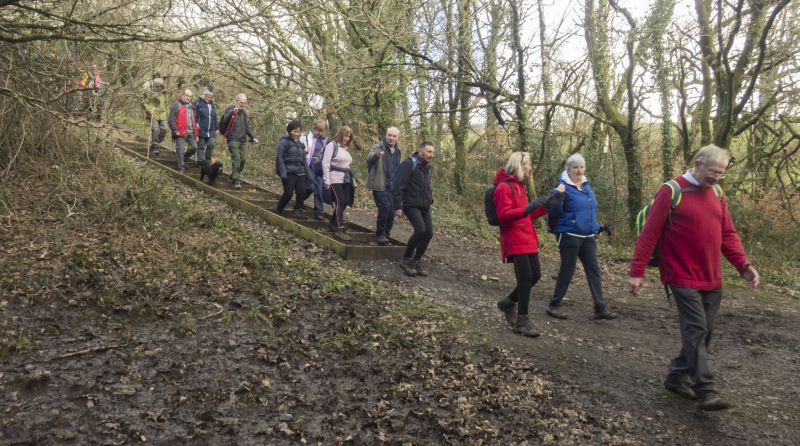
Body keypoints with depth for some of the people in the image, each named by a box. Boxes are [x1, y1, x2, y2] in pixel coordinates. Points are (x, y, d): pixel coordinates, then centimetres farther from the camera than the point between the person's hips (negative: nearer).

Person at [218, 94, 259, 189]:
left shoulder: (243, 112, 19)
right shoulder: (230, 109, 0)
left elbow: (247, 127, 20)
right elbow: (224, 121, -15)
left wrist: (253, 137, 8)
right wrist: (232, 113, -28)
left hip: (242, 140, 7)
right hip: (233, 139, -7)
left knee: (242, 159, 5)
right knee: (236, 157, -17)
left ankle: (232, 177, 21)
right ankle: (236, 180, -17)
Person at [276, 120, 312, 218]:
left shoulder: (300, 142, 16)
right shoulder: (284, 142, -3)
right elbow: (280, 158, -7)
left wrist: (308, 171, 14)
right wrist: (283, 174, -14)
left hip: (300, 172, 6)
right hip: (289, 172, -6)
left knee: (301, 192, -1)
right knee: (288, 193, -4)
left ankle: (298, 211, 8)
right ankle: (279, 209, 18)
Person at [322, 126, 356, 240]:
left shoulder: (346, 148, 18)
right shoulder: (332, 145, -5)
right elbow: (325, 163, -9)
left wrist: (352, 179, 12)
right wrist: (327, 181, -12)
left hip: (345, 179, 7)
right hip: (335, 179, -7)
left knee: (344, 202, 4)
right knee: (340, 202, -12)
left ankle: (333, 223, 21)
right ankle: (340, 229, -9)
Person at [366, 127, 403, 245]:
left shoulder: (398, 152, 16)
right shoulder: (378, 147, -4)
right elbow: (369, 160, -22)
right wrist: (377, 155, -45)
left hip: (392, 187, 6)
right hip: (379, 185, -6)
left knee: (391, 210, 3)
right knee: (385, 206, -20)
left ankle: (386, 233, 18)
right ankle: (380, 234, -7)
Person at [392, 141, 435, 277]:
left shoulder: (427, 167, 17)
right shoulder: (409, 164, -11)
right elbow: (398, 186, -15)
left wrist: (430, 199, 15)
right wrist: (398, 206, -19)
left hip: (424, 207, 8)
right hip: (411, 205, -8)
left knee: (428, 233, 0)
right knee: (420, 230, -23)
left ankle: (416, 262, 14)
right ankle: (406, 260, -5)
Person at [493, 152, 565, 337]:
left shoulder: (519, 186, 20)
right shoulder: (504, 187, -9)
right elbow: (503, 215, -19)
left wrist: (547, 204, 16)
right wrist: (528, 208, -27)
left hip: (528, 239, 9)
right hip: (514, 240, -9)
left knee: (535, 275, 7)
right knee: (526, 277, -11)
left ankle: (509, 302, 27)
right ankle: (522, 321, -4)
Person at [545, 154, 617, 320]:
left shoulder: (587, 186, 12)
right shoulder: (563, 187, -10)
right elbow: (554, 213, -15)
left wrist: (596, 228, 20)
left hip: (588, 236, 7)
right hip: (570, 235, -7)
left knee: (594, 270, 5)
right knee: (567, 271, -1)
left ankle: (600, 308, 11)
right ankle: (554, 305, 14)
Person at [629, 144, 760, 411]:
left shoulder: (716, 195, 9)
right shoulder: (671, 191, -11)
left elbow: (727, 234, 12)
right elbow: (649, 233, -12)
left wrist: (743, 265, -3)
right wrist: (637, 272, -14)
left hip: (712, 279, 7)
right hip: (683, 277, -7)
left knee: (704, 332, 11)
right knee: (696, 330, -10)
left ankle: (677, 377, 25)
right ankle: (705, 390, -3)